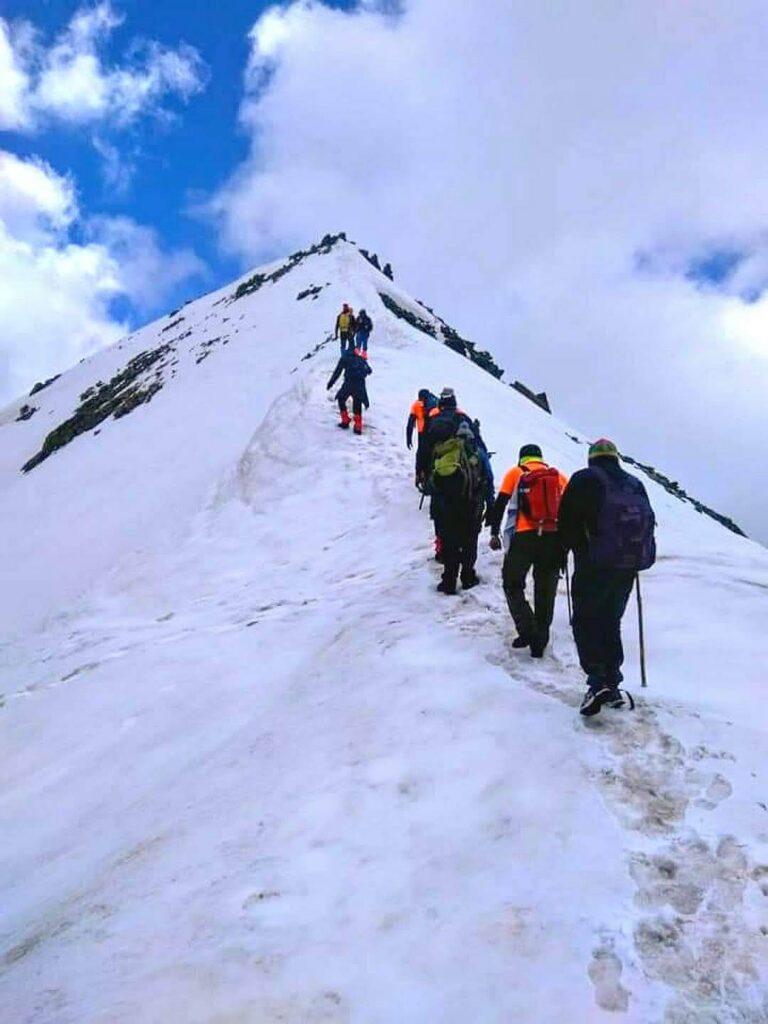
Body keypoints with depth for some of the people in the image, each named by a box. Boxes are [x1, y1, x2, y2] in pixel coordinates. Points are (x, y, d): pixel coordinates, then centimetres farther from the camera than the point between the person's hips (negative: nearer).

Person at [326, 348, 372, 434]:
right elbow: (369, 370, 17)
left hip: (349, 383, -3)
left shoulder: (344, 359, 9)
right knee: (357, 405, 15)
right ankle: (358, 427, 8)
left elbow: (337, 372, 4)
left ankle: (345, 421, 16)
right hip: (361, 384, 3)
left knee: (341, 400, 21)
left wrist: (330, 383, 11)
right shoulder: (361, 359, 16)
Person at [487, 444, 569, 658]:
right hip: (554, 538, 3)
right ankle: (540, 641, 15)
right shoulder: (559, 476, 18)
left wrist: (494, 533, 8)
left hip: (524, 536, -3)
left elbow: (499, 504, 4)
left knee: (512, 584, 11)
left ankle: (527, 630, -6)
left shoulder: (516, 473, 11)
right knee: (545, 591, 12)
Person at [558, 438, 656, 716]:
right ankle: (612, 686, 15)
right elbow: (648, 523, 14)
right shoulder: (635, 484, 14)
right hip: (628, 567, 5)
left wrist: (576, 549, 10)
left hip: (595, 566, -5)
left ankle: (597, 681, -12)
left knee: (585, 622, 3)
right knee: (611, 623, 16)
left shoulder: (584, 480, -1)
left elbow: (567, 521, -5)